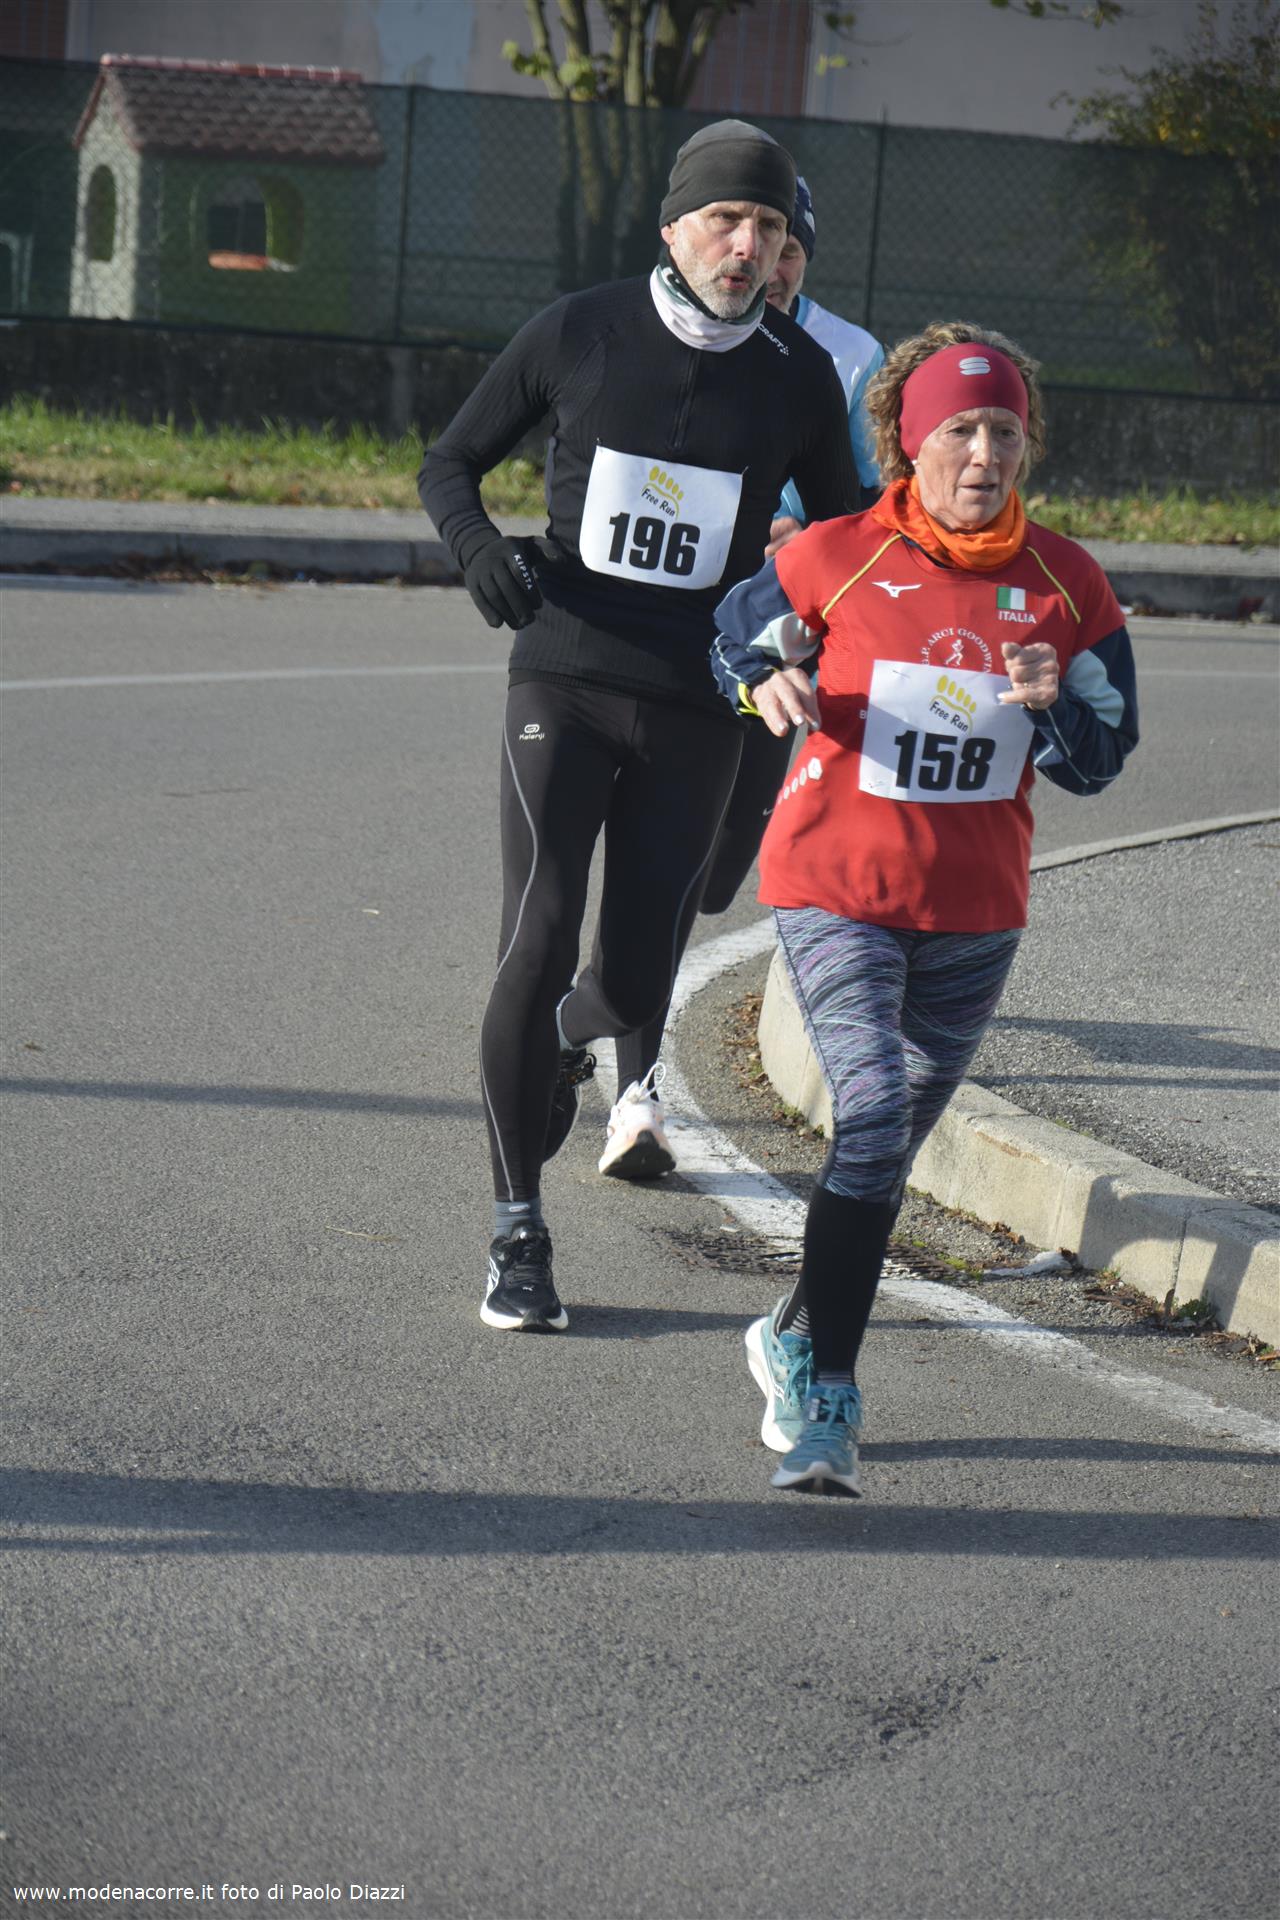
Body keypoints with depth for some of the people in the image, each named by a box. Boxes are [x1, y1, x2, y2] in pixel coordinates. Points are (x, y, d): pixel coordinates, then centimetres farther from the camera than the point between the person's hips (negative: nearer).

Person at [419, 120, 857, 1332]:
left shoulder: (799, 378, 0)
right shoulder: (579, 334, -3)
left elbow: (837, 539, 13)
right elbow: (448, 464, 7)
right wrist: (478, 547, -16)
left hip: (693, 711, 2)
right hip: (563, 685, -2)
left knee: (635, 982, 3)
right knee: (539, 940, -15)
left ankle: (558, 1039, 43)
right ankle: (517, 1237, -6)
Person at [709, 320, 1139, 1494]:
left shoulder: (1065, 584, -1)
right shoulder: (834, 559, -7)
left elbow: (1101, 762, 3)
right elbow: (739, 638, 11)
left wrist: (1051, 705, -18)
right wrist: (770, 688, -11)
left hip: (975, 912, 4)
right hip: (836, 889, -4)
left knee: (892, 1142, 16)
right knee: (873, 1116, -21)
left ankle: (799, 1342, 38)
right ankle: (824, 1392, -16)